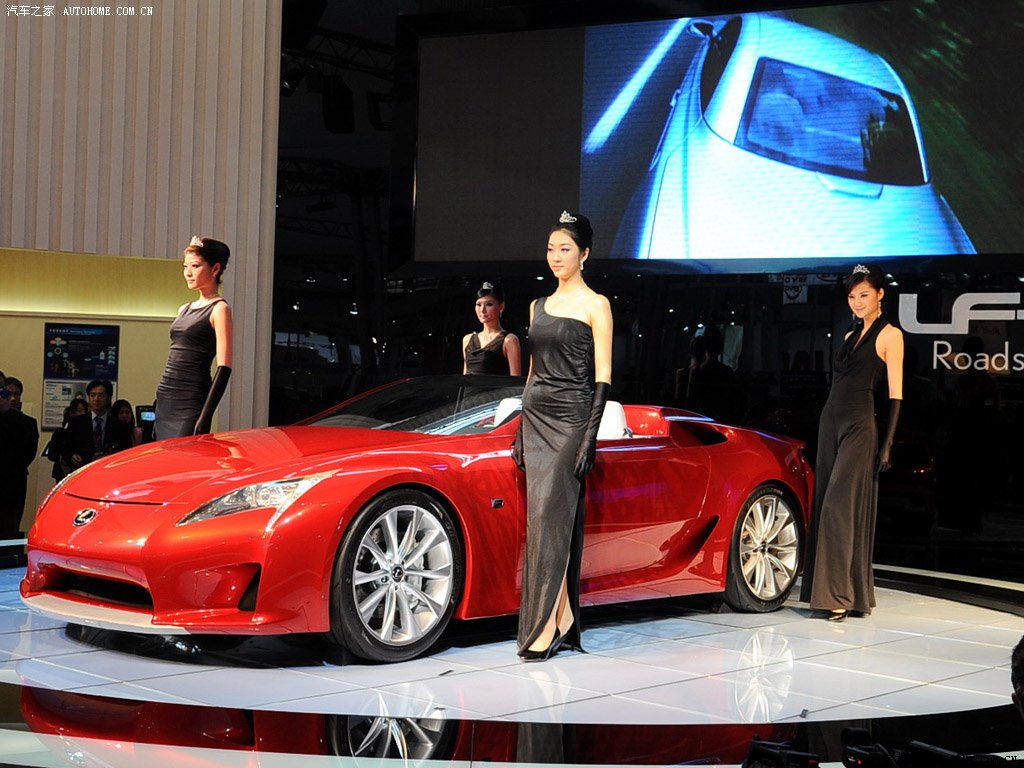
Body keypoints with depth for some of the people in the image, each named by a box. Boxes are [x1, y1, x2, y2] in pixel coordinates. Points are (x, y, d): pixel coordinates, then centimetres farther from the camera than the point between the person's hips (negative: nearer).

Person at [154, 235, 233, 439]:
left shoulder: (219, 309, -6)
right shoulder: (184, 309, 18)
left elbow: (224, 368, -13)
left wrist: (206, 415, -21)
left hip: (191, 401, -8)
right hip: (166, 399, 8)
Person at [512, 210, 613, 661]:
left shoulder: (595, 306, -4)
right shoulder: (539, 306, 16)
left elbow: (602, 376, -9)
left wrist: (590, 436, -16)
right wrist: (521, 432, 14)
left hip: (570, 418, -7)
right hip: (535, 416, 7)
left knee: (551, 517, -13)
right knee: (544, 520, 4)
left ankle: (546, 628, -10)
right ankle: (564, 623, 10)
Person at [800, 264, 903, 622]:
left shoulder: (890, 335, -3)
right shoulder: (850, 336, 18)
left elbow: (895, 393, -9)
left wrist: (887, 442, -15)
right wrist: (829, 425, 17)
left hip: (859, 425, -8)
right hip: (830, 421, 8)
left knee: (839, 506, -14)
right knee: (825, 505, 5)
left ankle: (842, 595, -13)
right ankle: (829, 591, 9)